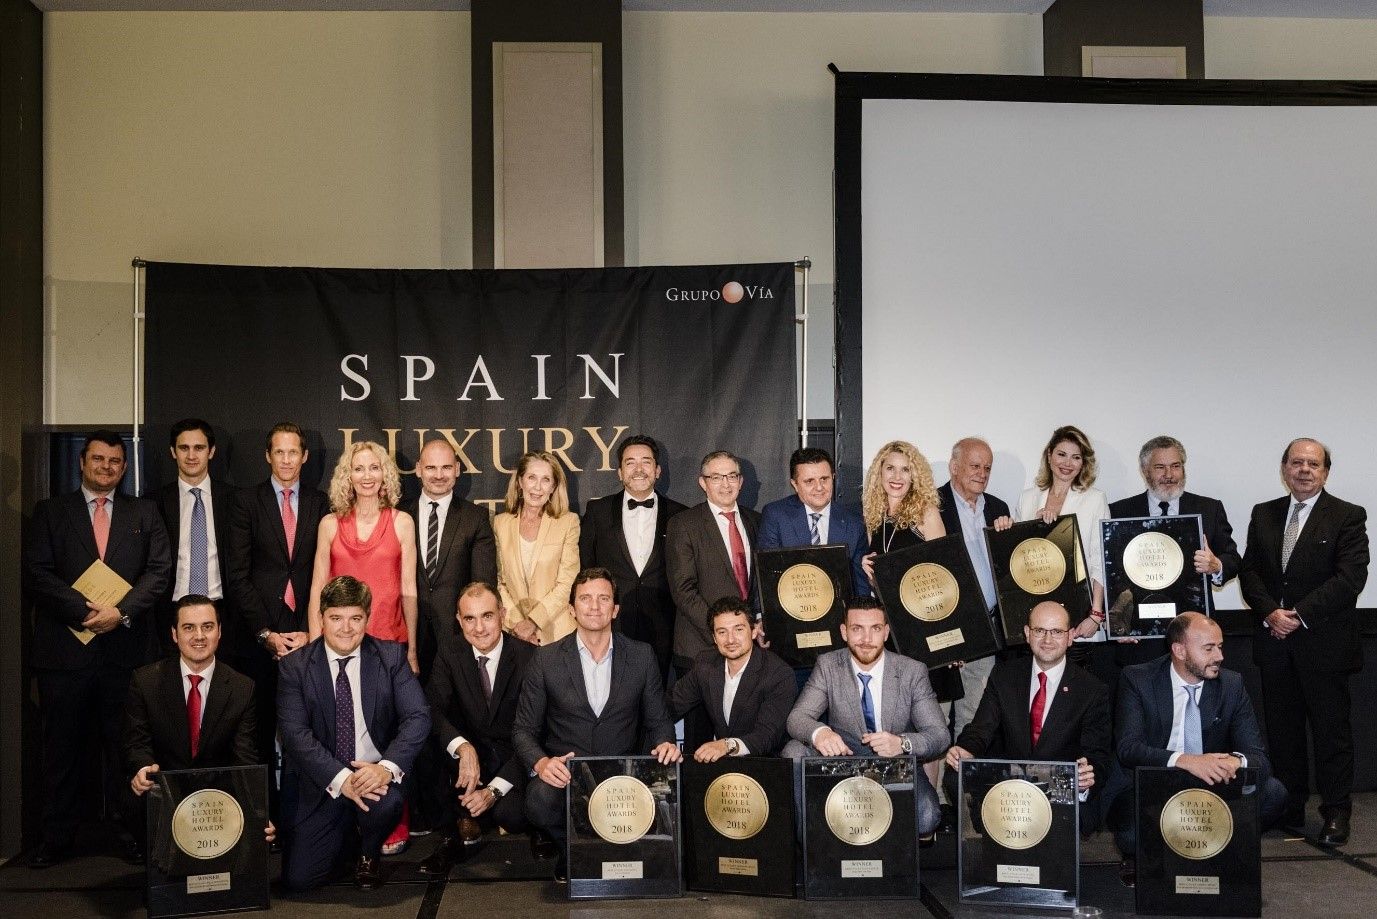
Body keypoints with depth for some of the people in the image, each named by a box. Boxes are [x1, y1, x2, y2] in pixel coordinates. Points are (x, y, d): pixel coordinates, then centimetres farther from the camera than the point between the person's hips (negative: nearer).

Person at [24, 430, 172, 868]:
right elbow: (36, 572, -1)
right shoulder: (50, 511, 9)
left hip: (125, 646, 0)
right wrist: (85, 612, -12)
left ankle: (129, 829, 11)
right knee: (62, 745, 5)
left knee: (124, 742, 4)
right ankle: (57, 836, 14)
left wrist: (121, 611, -11)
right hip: (65, 646, 0)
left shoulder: (144, 513, 11)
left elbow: (159, 569, 3)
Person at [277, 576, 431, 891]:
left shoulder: (392, 657, -1)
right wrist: (340, 778, -26)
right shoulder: (295, 666, -3)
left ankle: (368, 854, 3)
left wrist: (388, 767, -27)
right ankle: (346, 837, 24)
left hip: (375, 774, 0)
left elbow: (418, 716, -9)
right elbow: (295, 733, -12)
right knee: (298, 878, -10)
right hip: (320, 783, 0)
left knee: (386, 803, -34)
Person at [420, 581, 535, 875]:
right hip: (470, 756, 2)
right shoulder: (449, 657, -2)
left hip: (513, 760, -2)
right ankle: (459, 830, -12)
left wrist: (495, 789, -24)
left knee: (512, 816, -31)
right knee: (429, 745, -30)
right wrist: (463, 747, -39)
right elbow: (433, 711, -17)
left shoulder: (529, 657, -11)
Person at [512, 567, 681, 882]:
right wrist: (541, 762, -18)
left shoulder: (642, 656, 6)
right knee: (541, 801, -35)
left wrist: (665, 743, -13)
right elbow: (524, 729, 4)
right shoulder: (546, 660, 2)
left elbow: (658, 720, 12)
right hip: (563, 772, -1)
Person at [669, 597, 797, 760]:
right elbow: (673, 703, 6)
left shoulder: (780, 675, -14)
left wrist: (728, 745, -40)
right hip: (713, 759, 3)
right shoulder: (705, 664, 3)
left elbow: (767, 735, -22)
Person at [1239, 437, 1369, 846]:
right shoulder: (1264, 514, 11)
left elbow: (1350, 577, -12)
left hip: (1324, 642, -4)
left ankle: (1336, 814, 12)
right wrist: (1270, 613, -10)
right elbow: (1250, 572, 7)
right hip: (1275, 643, 4)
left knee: (1331, 730, 2)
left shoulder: (1348, 517, -3)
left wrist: (1300, 615, -16)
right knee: (1282, 730, 10)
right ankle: (1288, 810, 20)